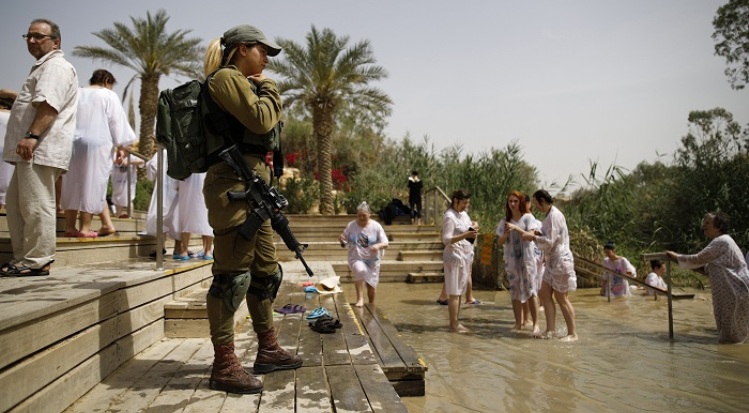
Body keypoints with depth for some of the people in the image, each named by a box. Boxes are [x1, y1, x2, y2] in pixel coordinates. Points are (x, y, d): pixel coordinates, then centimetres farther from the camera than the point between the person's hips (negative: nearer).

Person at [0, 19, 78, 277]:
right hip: (32, 149, 12)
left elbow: (48, 105, -21)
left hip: (40, 148, -12)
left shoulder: (55, 66, -7)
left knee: (36, 206, -11)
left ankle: (37, 261, -8)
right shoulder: (44, 67, 29)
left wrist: (32, 135, -28)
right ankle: (23, 257, 18)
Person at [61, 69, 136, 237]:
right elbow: (116, 123, -4)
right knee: (92, 184, -1)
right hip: (96, 145, -5)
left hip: (72, 144, 5)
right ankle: (85, 227, 0)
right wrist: (120, 147, -2)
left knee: (73, 185, 9)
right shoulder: (109, 96, 1)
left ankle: (70, 226, 10)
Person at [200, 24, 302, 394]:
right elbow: (261, 120, -14)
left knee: (266, 270, 13)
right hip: (234, 182, -11)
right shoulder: (226, 78, -3)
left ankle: (268, 349, 23)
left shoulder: (242, 83, 26)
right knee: (233, 273, -10)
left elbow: (265, 127, 28)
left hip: (252, 184, 11)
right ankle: (224, 366, -4)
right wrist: (269, 88, 1)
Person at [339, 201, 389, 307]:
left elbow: (385, 243, -6)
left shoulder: (376, 226, -7)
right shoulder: (351, 226, -5)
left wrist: (378, 246, -28)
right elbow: (345, 243, 3)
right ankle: (360, 299, -25)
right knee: (360, 270, -34)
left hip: (372, 260, 1)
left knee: (371, 284, 10)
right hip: (356, 259, -1)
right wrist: (341, 241, -21)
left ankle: (371, 305, 38)